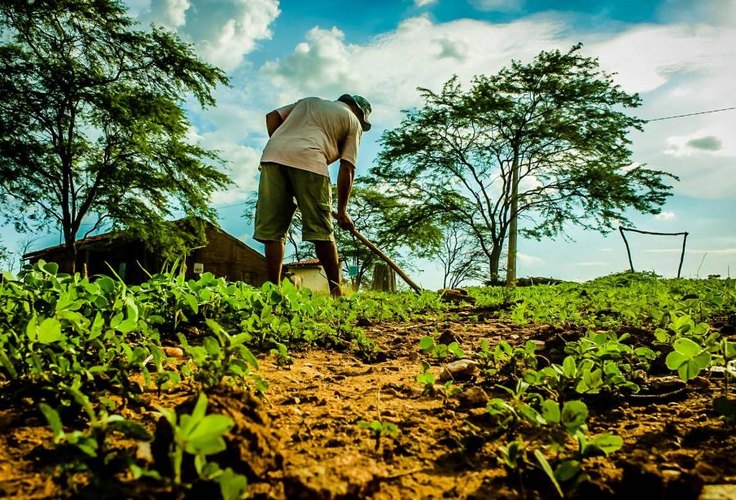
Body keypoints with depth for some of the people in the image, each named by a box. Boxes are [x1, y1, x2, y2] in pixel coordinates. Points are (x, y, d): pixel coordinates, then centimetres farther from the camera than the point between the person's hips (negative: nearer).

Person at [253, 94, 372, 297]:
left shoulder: (309, 101, 35)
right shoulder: (353, 122, 19)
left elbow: (272, 116, 24)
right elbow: (347, 169, 11)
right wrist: (342, 210, 14)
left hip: (272, 155, 5)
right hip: (308, 160, -4)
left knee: (272, 230, 4)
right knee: (322, 232, 0)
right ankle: (335, 291, 3)